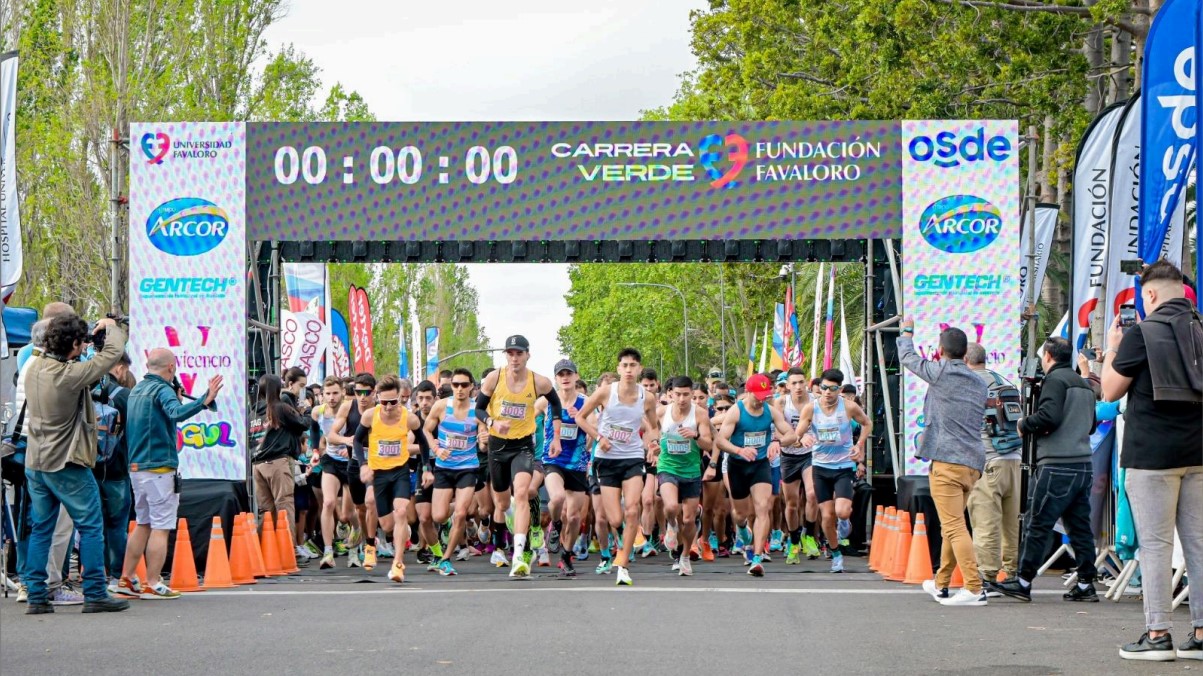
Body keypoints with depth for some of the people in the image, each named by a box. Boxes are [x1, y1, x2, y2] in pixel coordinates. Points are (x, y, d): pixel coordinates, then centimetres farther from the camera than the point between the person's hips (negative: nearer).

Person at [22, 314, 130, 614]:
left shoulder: (35, 367, 0)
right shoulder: (71, 374, -22)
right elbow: (112, 353, -14)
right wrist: (112, 328, 5)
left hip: (35, 463, 7)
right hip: (66, 465, -7)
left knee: (40, 530, 12)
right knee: (91, 527, 2)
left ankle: (36, 597, 10)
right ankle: (95, 594, 2)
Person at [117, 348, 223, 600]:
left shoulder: (136, 390, 13)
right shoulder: (162, 389, -12)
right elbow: (177, 413, -33)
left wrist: (176, 396, 27)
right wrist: (206, 400, -43)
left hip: (136, 465, 9)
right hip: (159, 467, -9)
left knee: (143, 524, 17)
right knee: (161, 527, -4)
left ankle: (126, 579, 17)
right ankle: (152, 585, -6)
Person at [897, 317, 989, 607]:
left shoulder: (940, 372, -4)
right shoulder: (980, 384, 15)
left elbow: (907, 357, 11)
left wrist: (907, 331, 31)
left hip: (947, 461, -8)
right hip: (974, 462, 8)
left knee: (954, 526, -11)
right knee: (951, 526, 19)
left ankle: (975, 589, -20)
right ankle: (941, 584, 28)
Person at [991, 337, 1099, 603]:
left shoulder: (1055, 380, -8)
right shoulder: (1084, 384, 18)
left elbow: (1049, 417, -20)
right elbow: (1091, 424, 25)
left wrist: (1025, 426, -4)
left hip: (1057, 466, -8)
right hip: (1083, 465, 8)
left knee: (1037, 524, -2)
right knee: (1079, 525, 9)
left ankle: (1023, 582, 1)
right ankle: (1085, 584, 8)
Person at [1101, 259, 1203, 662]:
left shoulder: (1141, 334, -8)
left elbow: (1111, 391, -2)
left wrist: (1111, 349, 12)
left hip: (1152, 453, -5)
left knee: (1155, 544, -3)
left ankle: (1158, 634, -3)